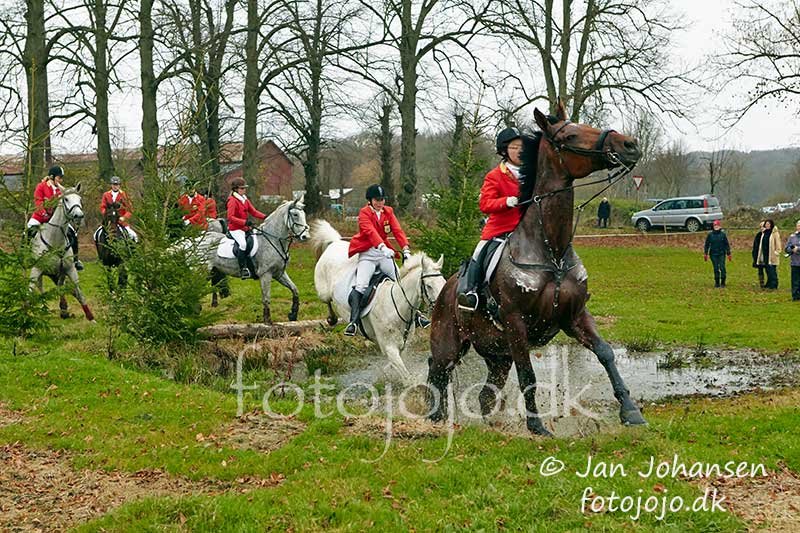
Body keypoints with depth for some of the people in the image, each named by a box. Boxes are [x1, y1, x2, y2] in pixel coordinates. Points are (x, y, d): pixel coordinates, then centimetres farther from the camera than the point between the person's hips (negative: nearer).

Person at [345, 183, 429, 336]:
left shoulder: (388, 212, 8)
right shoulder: (364, 213, -7)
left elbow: (398, 231, -5)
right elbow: (371, 231, -25)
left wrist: (406, 250, -21)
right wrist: (383, 247, -42)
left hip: (385, 253, 5)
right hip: (367, 254, -5)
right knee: (360, 285, -22)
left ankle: (414, 315, 13)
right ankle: (354, 321, -26)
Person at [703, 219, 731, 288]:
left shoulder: (723, 234, 2)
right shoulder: (710, 235, 3)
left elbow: (727, 244, 6)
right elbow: (707, 244, 8)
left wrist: (728, 254, 4)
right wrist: (705, 254, 3)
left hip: (722, 254, -1)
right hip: (713, 254, 1)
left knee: (722, 268, -8)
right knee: (716, 269, 3)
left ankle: (723, 282, 1)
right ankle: (717, 283, 11)